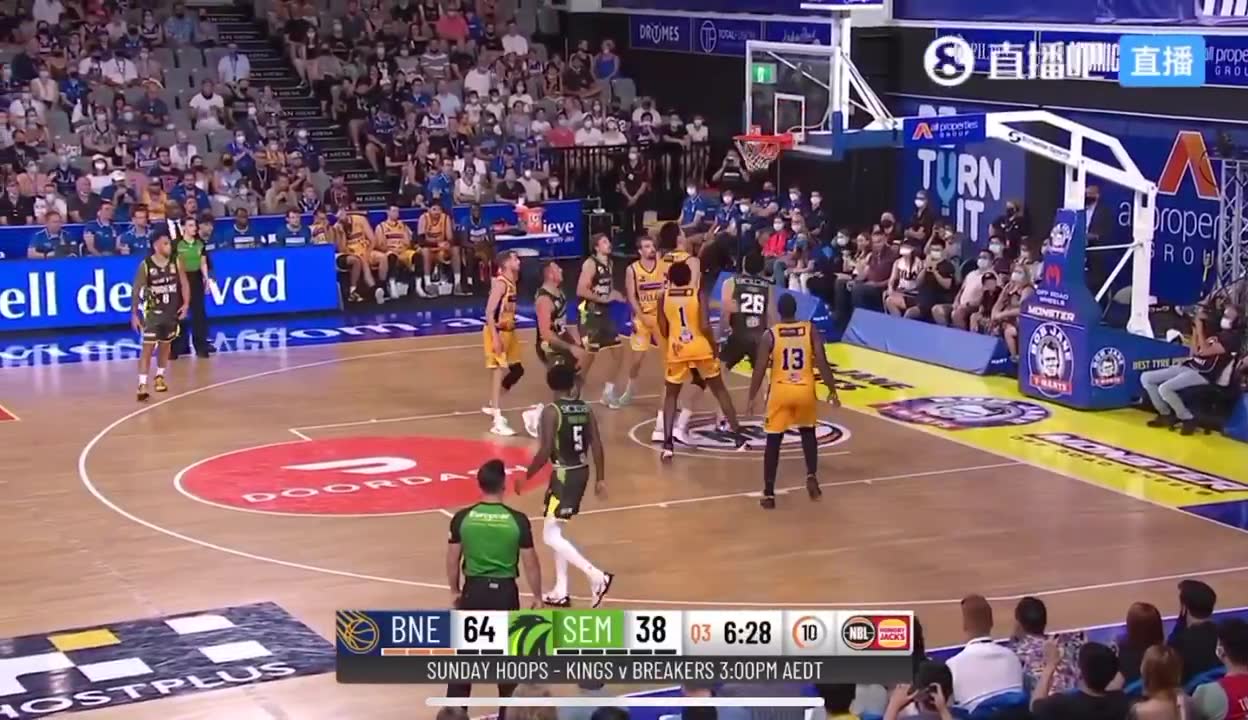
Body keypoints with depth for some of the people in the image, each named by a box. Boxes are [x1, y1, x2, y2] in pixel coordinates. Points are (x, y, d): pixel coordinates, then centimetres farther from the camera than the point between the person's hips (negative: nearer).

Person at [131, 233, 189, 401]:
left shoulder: (175, 262, -5)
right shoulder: (145, 265, -14)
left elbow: (184, 284, 3)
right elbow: (137, 290, -8)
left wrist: (185, 304, -11)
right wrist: (134, 314, -10)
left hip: (171, 311, 4)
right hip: (152, 311, -4)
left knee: (165, 345, 17)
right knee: (148, 346, -10)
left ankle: (160, 377, 36)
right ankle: (142, 384, -13)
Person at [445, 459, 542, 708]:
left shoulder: (462, 518, -7)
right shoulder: (518, 520, -11)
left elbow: (452, 560, 1)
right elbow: (530, 563, -6)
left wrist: (455, 591, 16)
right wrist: (538, 597, 6)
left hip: (474, 589, 1)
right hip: (505, 591, -1)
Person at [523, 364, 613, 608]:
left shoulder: (551, 411, -16)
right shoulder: (585, 409, 4)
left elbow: (545, 452, -19)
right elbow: (597, 446, 5)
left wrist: (526, 476, -7)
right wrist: (600, 479, 14)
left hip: (564, 474, -8)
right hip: (581, 472, 8)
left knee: (551, 536, -3)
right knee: (556, 530, 20)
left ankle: (597, 577, -12)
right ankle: (561, 591, 22)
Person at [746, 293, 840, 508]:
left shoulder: (769, 335, -6)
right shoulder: (810, 330, -2)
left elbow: (760, 370, -7)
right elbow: (822, 363, -6)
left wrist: (751, 398, 1)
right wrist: (832, 391, 2)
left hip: (780, 391, -2)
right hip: (805, 390, 2)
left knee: (773, 441, 7)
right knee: (808, 432, 27)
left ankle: (768, 494, 4)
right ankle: (812, 476, 8)